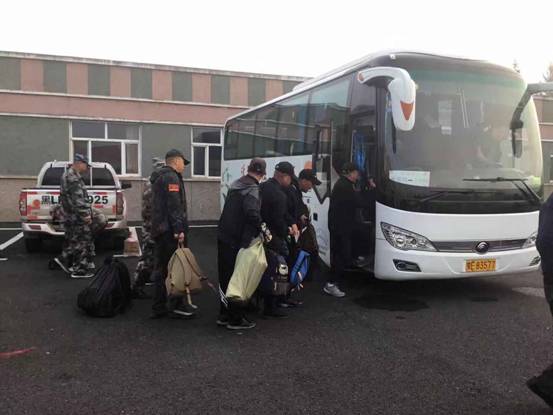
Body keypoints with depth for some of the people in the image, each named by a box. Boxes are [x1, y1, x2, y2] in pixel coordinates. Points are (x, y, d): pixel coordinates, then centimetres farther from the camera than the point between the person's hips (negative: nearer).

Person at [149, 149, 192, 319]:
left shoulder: (159, 178, 23)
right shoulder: (172, 177, -9)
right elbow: (174, 206, -20)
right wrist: (179, 229, -24)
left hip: (159, 229, 10)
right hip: (170, 231, -10)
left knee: (161, 268, 11)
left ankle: (158, 308, 15)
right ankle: (176, 305, 1)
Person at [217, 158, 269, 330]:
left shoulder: (236, 184, 12)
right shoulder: (252, 189, -15)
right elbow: (253, 214, -30)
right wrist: (260, 230, -13)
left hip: (223, 237, 8)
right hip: (237, 241, -8)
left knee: (225, 277, 15)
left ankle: (224, 315, 26)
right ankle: (236, 319, 10)